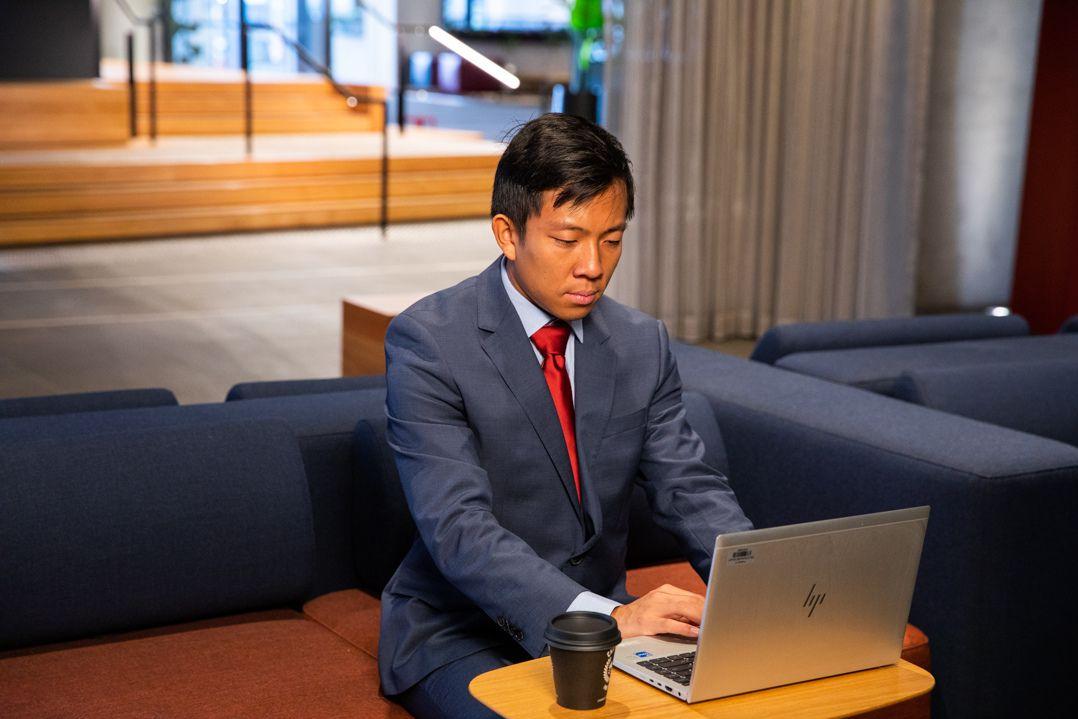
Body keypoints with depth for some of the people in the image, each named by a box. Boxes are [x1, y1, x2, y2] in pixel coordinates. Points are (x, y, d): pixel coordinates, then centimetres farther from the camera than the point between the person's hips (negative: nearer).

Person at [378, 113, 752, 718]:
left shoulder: (643, 344, 4)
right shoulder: (427, 342, -15)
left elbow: (689, 489, 2)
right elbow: (460, 530, -24)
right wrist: (609, 615, -37)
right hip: (461, 633, -5)